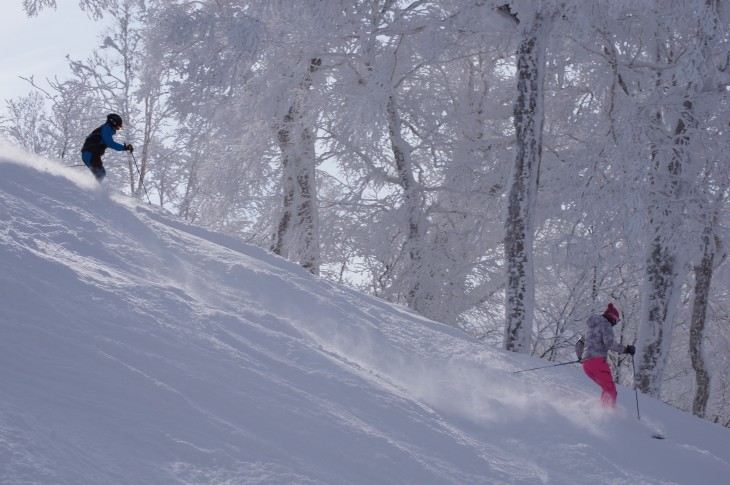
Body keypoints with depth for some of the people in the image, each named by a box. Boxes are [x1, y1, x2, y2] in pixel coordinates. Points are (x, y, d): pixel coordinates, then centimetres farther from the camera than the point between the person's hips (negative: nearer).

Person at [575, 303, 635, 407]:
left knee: (607, 389, 15)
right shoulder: (606, 325, 0)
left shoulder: (592, 327, 27)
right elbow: (609, 342, -17)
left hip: (586, 363, 9)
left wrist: (581, 358, 48)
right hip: (597, 361, -9)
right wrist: (624, 349, -12)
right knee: (611, 390, -14)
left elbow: (579, 345, 33)